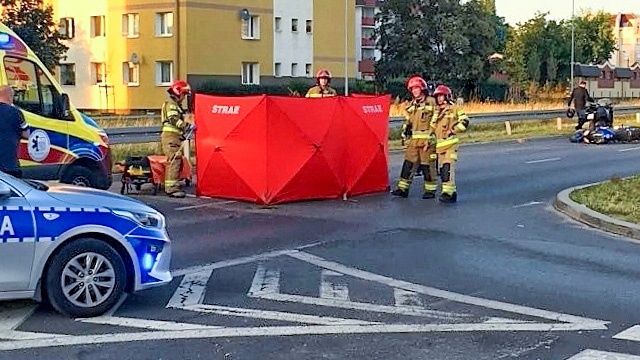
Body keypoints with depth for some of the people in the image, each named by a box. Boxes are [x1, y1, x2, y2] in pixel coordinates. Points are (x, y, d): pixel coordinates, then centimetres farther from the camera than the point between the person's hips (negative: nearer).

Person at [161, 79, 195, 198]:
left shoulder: (176, 105, 24)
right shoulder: (171, 104, -9)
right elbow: (174, 120, -22)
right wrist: (188, 126, -27)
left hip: (175, 136, 11)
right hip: (171, 136, -11)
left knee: (175, 161, 13)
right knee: (174, 160, -15)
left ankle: (170, 186, 19)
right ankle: (172, 188, -18)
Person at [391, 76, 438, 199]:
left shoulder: (431, 102, -4)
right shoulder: (412, 104, 17)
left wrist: (430, 139, -14)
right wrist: (406, 128, 5)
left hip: (427, 139, -6)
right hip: (413, 139, 6)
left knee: (427, 165, -1)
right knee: (408, 163, 5)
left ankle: (430, 190, 9)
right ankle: (403, 188, 9)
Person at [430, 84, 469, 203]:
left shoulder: (454, 108, -2)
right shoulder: (436, 112, 19)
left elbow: (464, 121, -10)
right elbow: (432, 128, 25)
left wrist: (453, 130, -13)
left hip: (450, 143, -7)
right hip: (439, 145, 7)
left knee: (448, 168, -18)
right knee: (442, 170, 7)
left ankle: (448, 192, -22)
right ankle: (452, 192, 17)